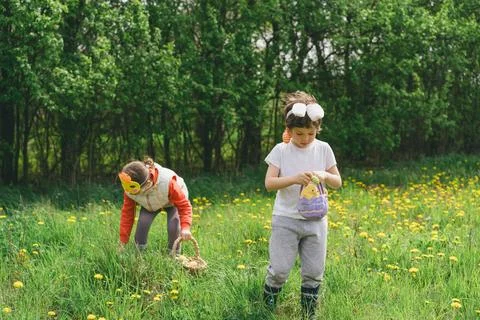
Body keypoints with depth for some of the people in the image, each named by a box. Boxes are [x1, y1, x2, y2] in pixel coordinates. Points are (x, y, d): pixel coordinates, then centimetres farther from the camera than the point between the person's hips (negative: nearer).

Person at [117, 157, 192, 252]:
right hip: (150, 204, 3)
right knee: (143, 222, -24)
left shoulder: (168, 182, -45)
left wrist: (185, 228, -53)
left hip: (174, 200, -3)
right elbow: (127, 212, -19)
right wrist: (123, 242, -19)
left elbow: (184, 205, -37)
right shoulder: (130, 189, -32)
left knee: (173, 225, -26)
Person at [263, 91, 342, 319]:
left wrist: (325, 176, -17)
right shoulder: (281, 150, -5)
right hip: (286, 220, -2)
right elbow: (269, 183, -10)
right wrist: (293, 179, -27)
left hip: (316, 220, 2)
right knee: (280, 269, -4)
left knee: (314, 272, 5)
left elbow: (338, 183, 6)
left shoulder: (323, 149, 1)